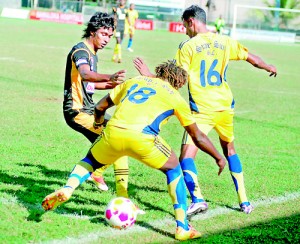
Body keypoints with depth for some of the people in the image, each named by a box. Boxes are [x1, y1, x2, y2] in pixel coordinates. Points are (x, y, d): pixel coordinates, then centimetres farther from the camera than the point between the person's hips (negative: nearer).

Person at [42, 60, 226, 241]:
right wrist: (219, 157, 41)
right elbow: (197, 137, 28)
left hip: (113, 133, 3)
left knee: (91, 161, 32)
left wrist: (98, 121, 55)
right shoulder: (175, 97, 23)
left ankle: (67, 189, 3)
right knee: (173, 169, 23)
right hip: (141, 137, -2)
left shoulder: (134, 81, 29)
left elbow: (100, 107, 33)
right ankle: (183, 228, 16)